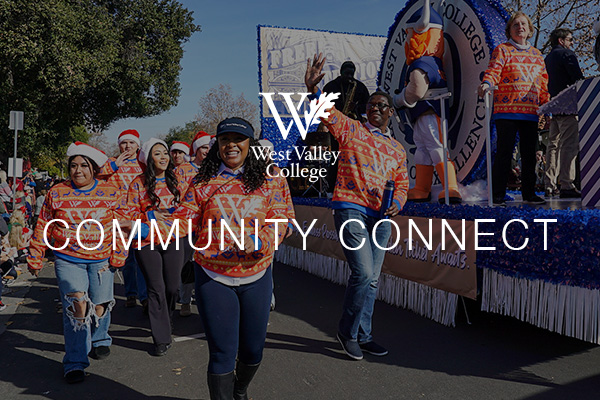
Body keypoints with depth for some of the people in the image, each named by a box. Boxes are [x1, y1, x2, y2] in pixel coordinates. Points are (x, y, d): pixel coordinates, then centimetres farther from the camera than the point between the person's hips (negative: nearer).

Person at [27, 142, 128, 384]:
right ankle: (75, 363, 3)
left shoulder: (110, 192, -1)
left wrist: (118, 255, -2)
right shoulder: (57, 193, 1)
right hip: (68, 260, -1)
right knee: (77, 305, -12)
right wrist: (35, 259, 9)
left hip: (101, 261, 1)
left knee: (100, 306, 6)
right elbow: (43, 228, 7)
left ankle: (99, 340, 40)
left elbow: (120, 226, 2)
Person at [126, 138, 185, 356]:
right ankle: (161, 338, 8)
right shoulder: (138, 183, -2)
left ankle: (165, 320, 37)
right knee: (156, 289, -2)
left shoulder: (174, 180, 7)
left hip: (172, 239, 3)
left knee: (173, 286, 6)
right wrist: (151, 216, -17)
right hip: (146, 241, -3)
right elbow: (130, 212, -4)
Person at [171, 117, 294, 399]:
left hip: (256, 275, 2)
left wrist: (259, 242, -24)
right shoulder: (203, 183, 2)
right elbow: (183, 222, -2)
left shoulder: (271, 179, 1)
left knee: (253, 349, 16)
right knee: (222, 352, 1)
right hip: (213, 277, -1)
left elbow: (281, 219, -7)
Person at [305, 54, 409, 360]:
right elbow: (327, 112, -10)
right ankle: (347, 330, 9)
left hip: (381, 217, 6)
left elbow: (402, 184, 22)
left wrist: (397, 202, 1)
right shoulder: (351, 129, 5)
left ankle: (362, 335, 25)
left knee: (372, 280, 9)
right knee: (363, 273, -14)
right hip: (350, 209, -5)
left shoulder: (397, 149, 19)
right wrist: (312, 89, -28)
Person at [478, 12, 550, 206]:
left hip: (530, 112, 6)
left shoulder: (536, 54, 22)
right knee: (504, 153, -7)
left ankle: (529, 194, 16)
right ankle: (498, 196, -2)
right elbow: (494, 70, -12)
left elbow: (543, 82, 23)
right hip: (507, 109, -5)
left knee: (529, 154, 7)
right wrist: (486, 83, -33)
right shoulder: (502, 50, 5)